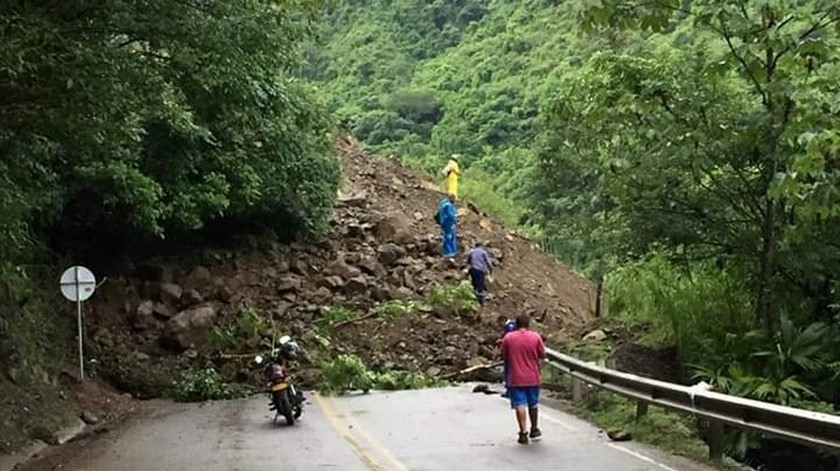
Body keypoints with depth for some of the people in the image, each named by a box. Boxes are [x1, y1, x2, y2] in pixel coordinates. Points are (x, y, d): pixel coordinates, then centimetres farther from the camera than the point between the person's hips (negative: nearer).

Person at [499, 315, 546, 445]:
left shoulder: (508, 338, -5)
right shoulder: (535, 337, -5)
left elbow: (503, 355, 4)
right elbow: (542, 355, 1)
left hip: (516, 379, -1)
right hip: (533, 378, 1)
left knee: (520, 405, 0)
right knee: (533, 404, 17)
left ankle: (523, 434, -6)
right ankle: (534, 430, 30)